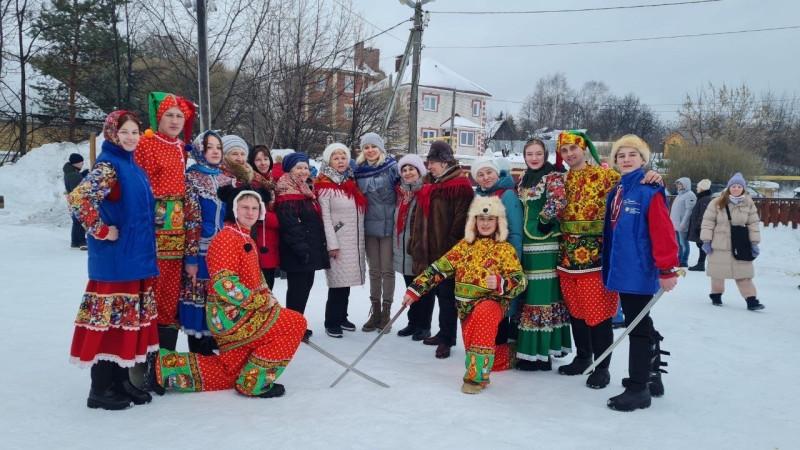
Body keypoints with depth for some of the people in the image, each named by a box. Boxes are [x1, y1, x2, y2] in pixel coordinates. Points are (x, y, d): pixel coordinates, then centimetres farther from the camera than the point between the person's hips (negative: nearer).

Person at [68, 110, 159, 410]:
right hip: (114, 258, -9)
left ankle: (121, 381, 23)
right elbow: (78, 198, -27)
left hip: (137, 258, 9)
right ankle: (100, 390, 6)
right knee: (110, 319, -3)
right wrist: (101, 231, -19)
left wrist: (147, 253, 16)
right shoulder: (107, 165, -12)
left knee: (129, 319, 13)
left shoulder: (134, 168, 14)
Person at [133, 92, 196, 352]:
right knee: (156, 281, -6)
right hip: (156, 222, -7)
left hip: (178, 223, 7)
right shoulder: (146, 144, -7)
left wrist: (185, 218, 16)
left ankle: (168, 348, 20)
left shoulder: (181, 147, 16)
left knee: (173, 282, 11)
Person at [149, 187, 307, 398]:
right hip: (231, 316, -10)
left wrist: (269, 299, 6)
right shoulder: (226, 238, -16)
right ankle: (253, 384, -2)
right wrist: (262, 301, -20)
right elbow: (225, 285, -25)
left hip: (237, 316, 10)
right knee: (295, 324, -10)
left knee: (229, 373, 21)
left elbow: (255, 279, 23)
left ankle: (167, 367, 21)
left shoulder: (247, 240, 16)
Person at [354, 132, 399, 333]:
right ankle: (375, 312, 19)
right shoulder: (359, 170, 7)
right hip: (369, 226, 4)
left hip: (389, 225, -4)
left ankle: (386, 313, 12)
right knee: (374, 271, 11)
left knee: (387, 270, 2)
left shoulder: (392, 167, -5)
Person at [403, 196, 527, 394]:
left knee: (483, 314, -39)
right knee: (474, 351, 5)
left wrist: (500, 283, -32)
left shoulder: (506, 249, -3)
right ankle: (515, 356, 32)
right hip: (466, 306, 5)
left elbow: (520, 281, -10)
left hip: (492, 302, -5)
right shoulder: (465, 245, 8)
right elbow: (440, 267, 5)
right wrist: (415, 289, -2)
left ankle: (477, 376, -34)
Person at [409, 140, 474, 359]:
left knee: (446, 294, -2)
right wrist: (415, 243, 18)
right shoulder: (428, 184, 16)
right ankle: (444, 333, 27)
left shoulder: (459, 186, -11)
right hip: (426, 250, 9)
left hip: (446, 252, -9)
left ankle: (446, 339, 6)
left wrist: (451, 247, -17)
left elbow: (461, 220, -16)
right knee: (426, 291, 14)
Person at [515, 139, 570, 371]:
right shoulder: (524, 180, 18)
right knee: (529, 295, 10)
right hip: (527, 243, 8)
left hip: (546, 244, -8)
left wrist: (545, 220, -11)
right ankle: (529, 349, 18)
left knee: (544, 295, -8)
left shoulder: (553, 176, -5)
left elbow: (558, 202, -21)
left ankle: (540, 352, -3)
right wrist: (518, 239, 15)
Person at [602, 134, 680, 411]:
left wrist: (668, 269, -20)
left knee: (638, 326, -3)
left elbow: (663, 232, -17)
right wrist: (609, 266, 19)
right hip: (621, 271, 8)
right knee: (640, 324, 18)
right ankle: (651, 377, 32)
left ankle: (638, 388, 6)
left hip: (640, 272, -8)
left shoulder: (650, 191, -12)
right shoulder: (615, 192, 12)